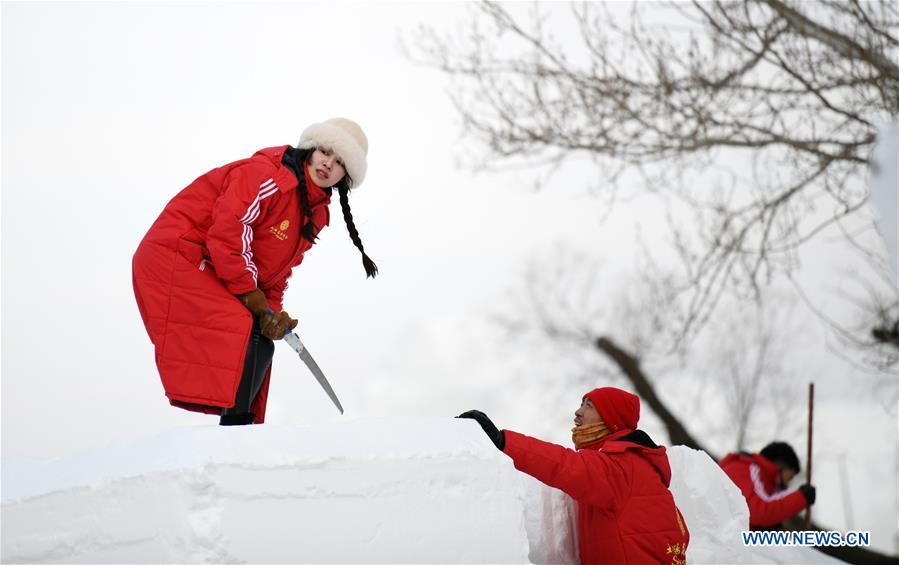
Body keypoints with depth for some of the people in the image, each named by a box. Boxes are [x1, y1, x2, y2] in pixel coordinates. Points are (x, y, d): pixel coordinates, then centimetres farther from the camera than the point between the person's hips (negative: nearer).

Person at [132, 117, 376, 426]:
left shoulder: (316, 213, 12)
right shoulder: (270, 174, -18)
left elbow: (278, 271, 14)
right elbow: (228, 227, -27)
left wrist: (270, 312, -6)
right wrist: (249, 293, -21)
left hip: (208, 273, 10)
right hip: (176, 254, -10)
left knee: (259, 348, 8)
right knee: (240, 331, -25)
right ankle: (235, 422, -26)